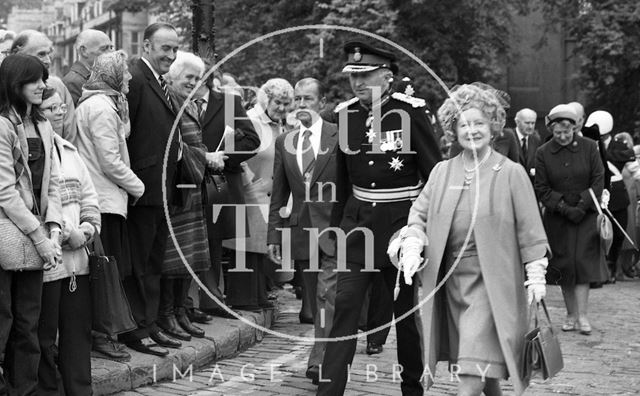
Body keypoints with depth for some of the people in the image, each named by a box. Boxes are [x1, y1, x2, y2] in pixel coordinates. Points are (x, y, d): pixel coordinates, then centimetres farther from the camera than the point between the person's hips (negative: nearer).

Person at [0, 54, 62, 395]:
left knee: (28, 323, 10)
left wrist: (53, 230, -3)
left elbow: (51, 183, 11)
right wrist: (40, 237, -15)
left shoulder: (42, 126, 14)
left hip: (34, 238, 7)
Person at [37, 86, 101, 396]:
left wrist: (88, 227, 3)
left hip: (76, 258, 8)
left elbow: (88, 195, 21)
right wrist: (65, 233, -15)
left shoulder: (68, 150, 17)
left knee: (78, 331, 11)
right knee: (44, 336, 0)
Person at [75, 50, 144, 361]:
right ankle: (99, 337, 2)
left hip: (102, 197, 10)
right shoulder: (102, 107, -15)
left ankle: (100, 333, 19)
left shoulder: (90, 103, 16)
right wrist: (138, 187, -6)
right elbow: (111, 163, -16)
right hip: (105, 199, -10)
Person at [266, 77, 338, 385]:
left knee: (327, 294, -15)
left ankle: (319, 362, -16)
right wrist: (273, 235, 11)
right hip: (301, 230, 5)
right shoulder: (284, 142, 13)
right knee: (314, 300, 8)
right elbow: (279, 194, 14)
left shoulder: (340, 135, -1)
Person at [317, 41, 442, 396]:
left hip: (403, 223, -3)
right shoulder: (345, 114, 2)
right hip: (358, 221, 3)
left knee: (407, 310, 9)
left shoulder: (411, 112, -11)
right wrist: (337, 226, 13)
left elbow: (435, 174, -8)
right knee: (344, 304, -7)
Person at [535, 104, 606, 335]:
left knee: (583, 262, -8)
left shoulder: (589, 147, -1)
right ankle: (570, 315, 10)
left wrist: (581, 207, -11)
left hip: (585, 215, -1)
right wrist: (563, 207, -12)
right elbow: (542, 189, -1)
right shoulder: (543, 153, -2)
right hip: (557, 218, 1)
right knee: (564, 266, 2)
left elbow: (599, 180, -1)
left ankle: (582, 315, -6)